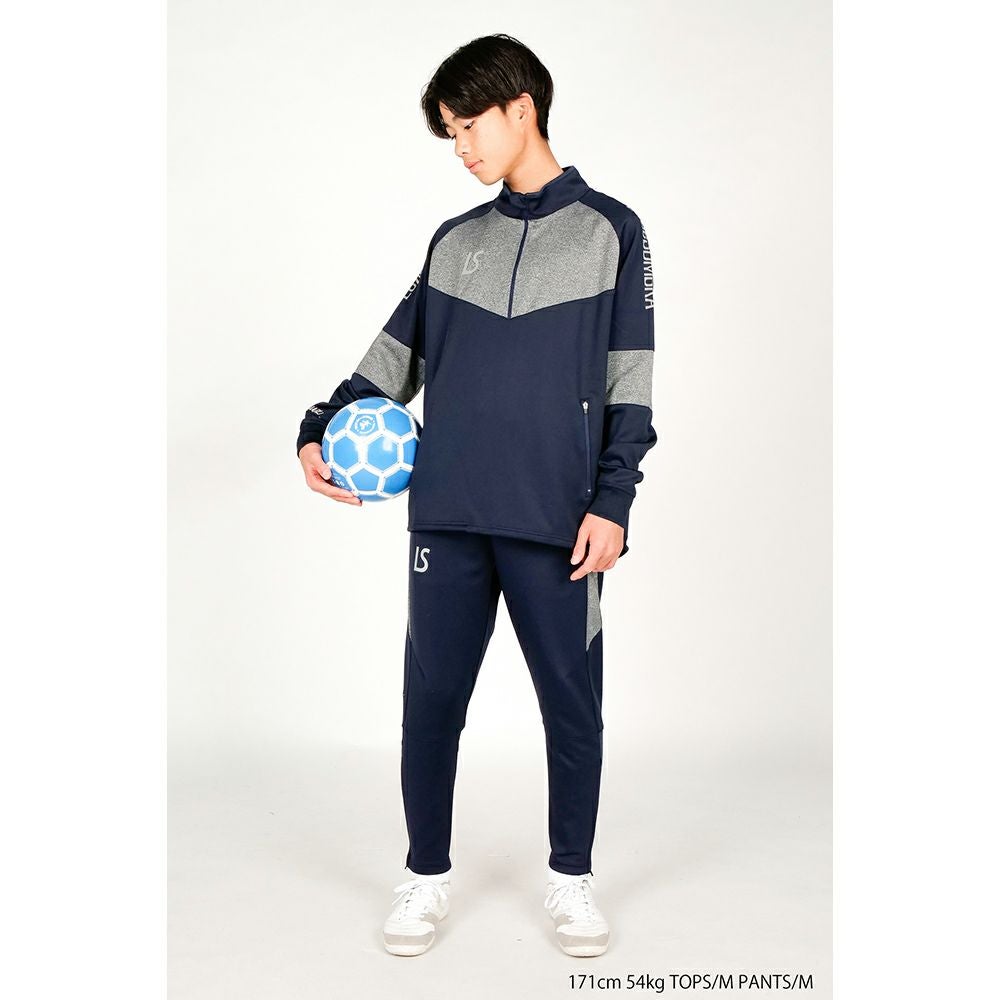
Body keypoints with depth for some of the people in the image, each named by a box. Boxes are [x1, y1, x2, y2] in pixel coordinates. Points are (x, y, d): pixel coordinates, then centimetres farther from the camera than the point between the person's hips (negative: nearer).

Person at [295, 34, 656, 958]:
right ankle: (428, 876, 24)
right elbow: (395, 356, 17)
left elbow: (629, 386, 0)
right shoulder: (454, 241, 16)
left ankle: (572, 879, 25)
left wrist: (611, 502, -8)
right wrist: (321, 430, 4)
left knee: (573, 705, 6)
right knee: (431, 701, 6)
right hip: (446, 517, 3)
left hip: (557, 523, -3)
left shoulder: (610, 231, 5)